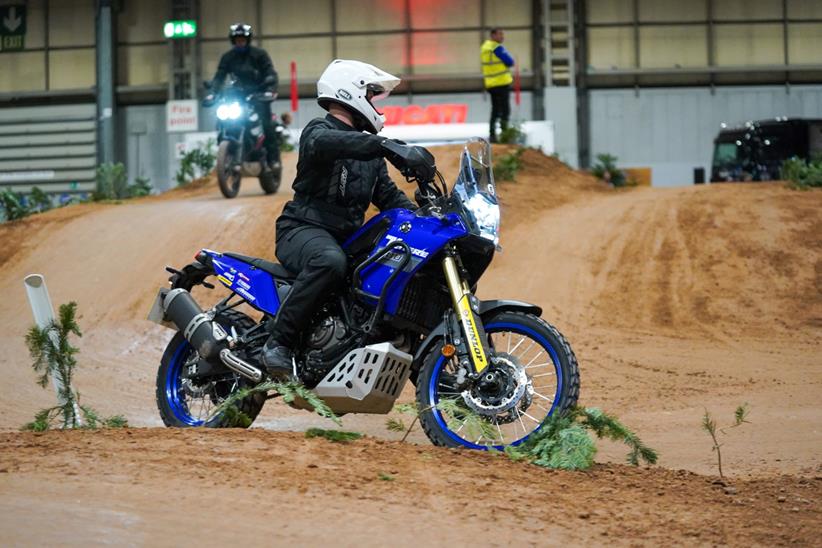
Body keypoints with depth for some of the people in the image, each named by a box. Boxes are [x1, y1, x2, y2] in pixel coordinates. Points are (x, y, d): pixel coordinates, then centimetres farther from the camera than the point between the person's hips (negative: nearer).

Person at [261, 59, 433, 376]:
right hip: (304, 229, -9)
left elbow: (388, 196, 21)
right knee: (330, 262, -42)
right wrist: (389, 147, -46)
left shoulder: (369, 153, 23)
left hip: (347, 239, 9)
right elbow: (327, 143, -32)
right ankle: (278, 341, -36)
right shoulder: (318, 131, -6)